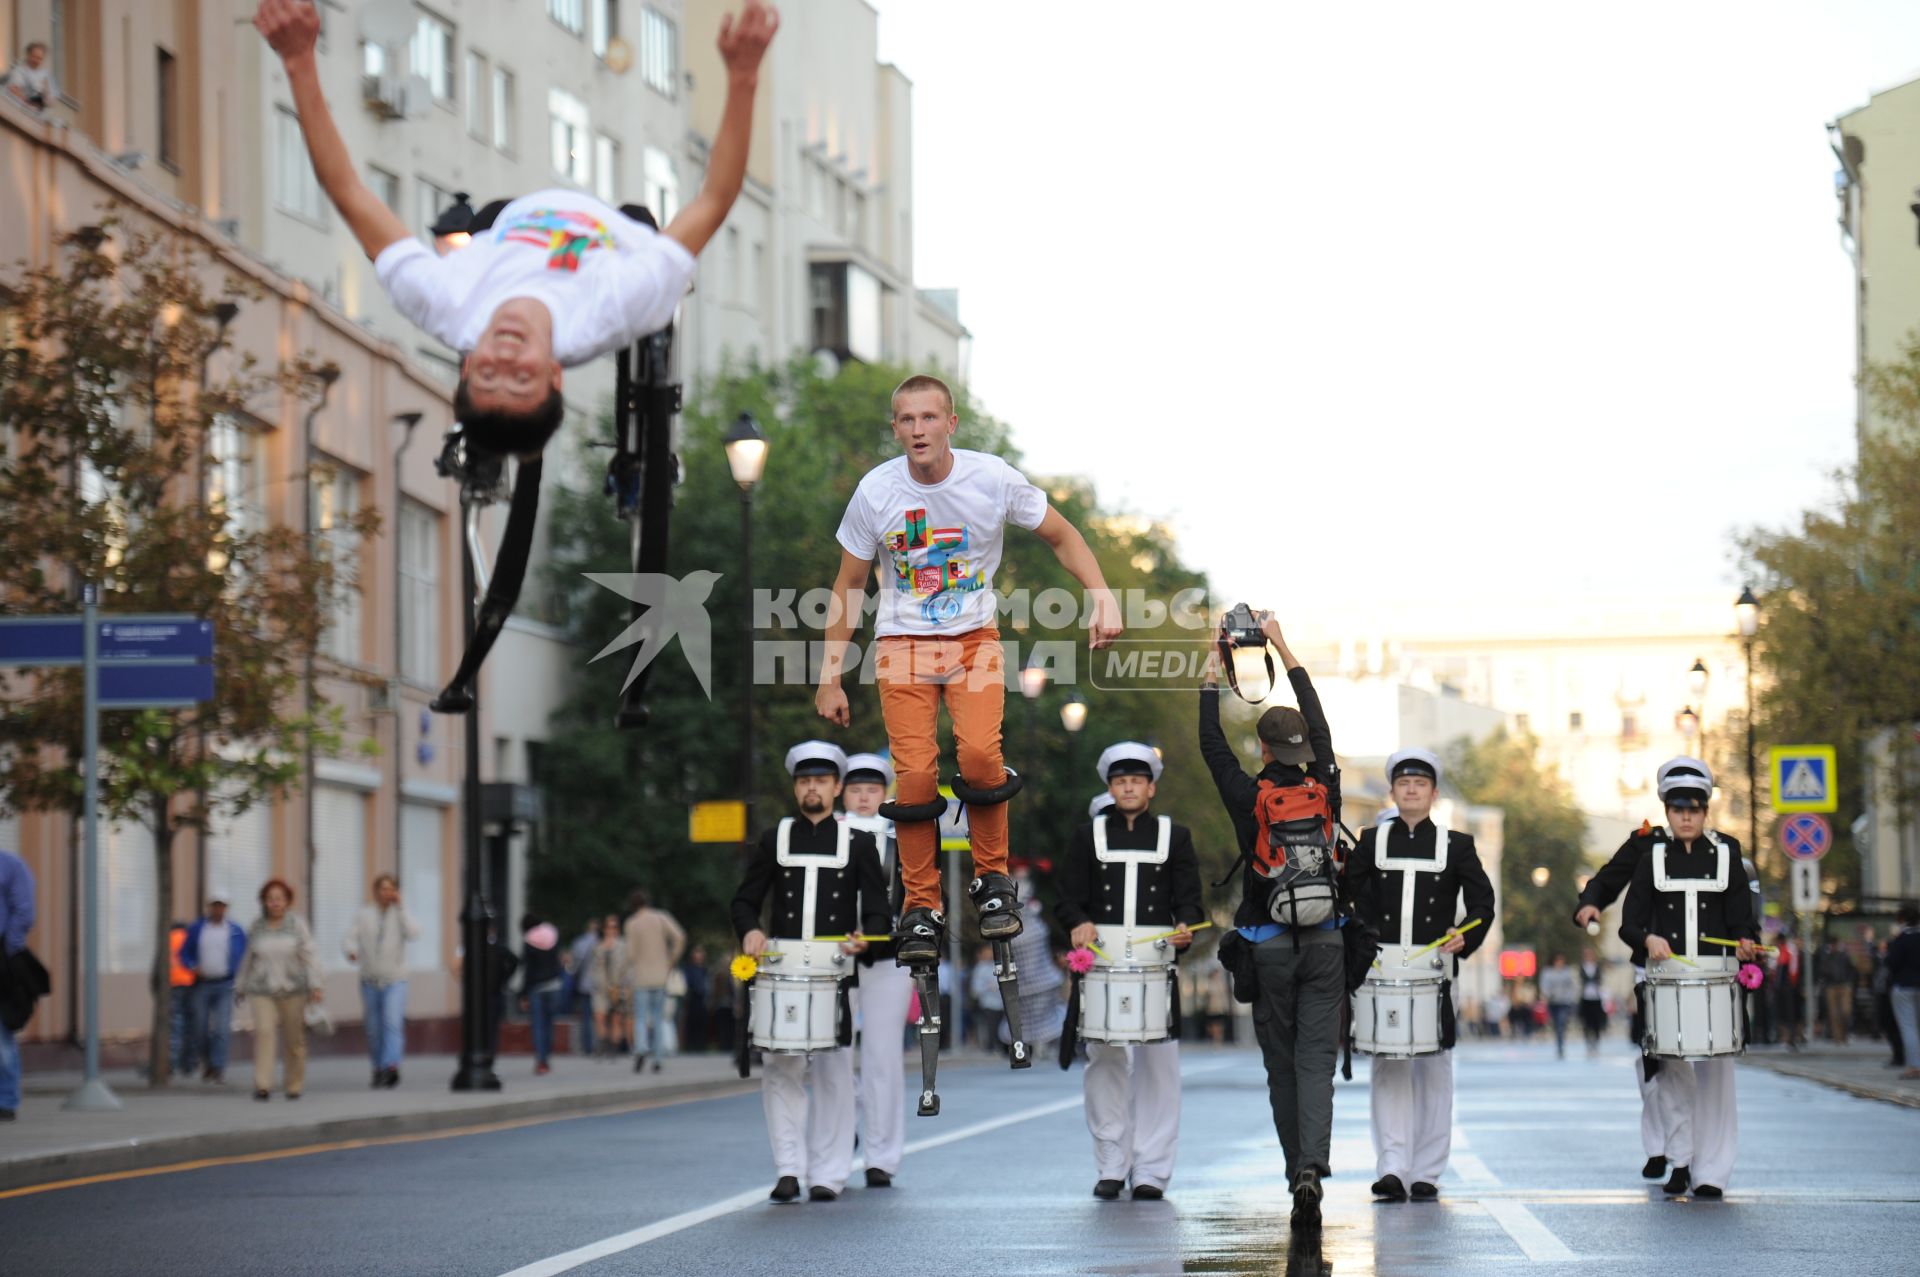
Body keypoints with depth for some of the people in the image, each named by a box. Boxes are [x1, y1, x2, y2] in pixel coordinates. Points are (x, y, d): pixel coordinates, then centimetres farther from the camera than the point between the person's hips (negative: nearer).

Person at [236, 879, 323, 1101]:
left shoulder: (297, 924, -3)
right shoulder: (256, 927, 3)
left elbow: (309, 956, -7)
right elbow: (249, 959, 14)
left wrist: (316, 986, -16)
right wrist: (242, 987, 20)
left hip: (292, 990, 0)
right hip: (262, 991, 0)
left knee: (294, 1039, 5)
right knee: (263, 1031, -18)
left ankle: (294, 1084, 22)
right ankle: (262, 1085, -22)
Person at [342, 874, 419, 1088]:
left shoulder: (401, 914, 3)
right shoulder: (364, 914, 6)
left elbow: (413, 933, -16)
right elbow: (348, 939, -4)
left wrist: (400, 907, -15)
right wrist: (351, 951, -27)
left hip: (395, 982, -2)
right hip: (370, 981, 2)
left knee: (393, 1023, -21)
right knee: (374, 1030, 8)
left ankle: (391, 1067, -33)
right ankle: (378, 1068, 26)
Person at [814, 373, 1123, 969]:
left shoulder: (993, 478, -10)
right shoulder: (876, 491, -8)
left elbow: (1062, 536, 4)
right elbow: (848, 588, 3)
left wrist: (1103, 597, -10)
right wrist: (830, 676, 2)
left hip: (973, 636, 0)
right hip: (902, 642, 0)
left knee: (979, 752, -24)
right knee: (915, 773, -14)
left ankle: (993, 879, -1)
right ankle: (921, 909, 2)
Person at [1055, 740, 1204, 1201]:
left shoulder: (1174, 836, 11)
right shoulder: (1089, 835, 11)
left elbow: (1188, 897, 6)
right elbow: (1066, 893, 6)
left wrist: (1184, 926, -16)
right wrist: (1078, 923, -15)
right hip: (1102, 961, 0)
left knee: (1158, 1062, -2)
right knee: (1105, 1060, 0)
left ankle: (1151, 1171, 2)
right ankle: (1110, 1166, 7)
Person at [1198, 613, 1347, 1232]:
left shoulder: (1250, 797, -7)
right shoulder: (1325, 791, -1)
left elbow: (1211, 743, 6)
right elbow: (1320, 728, 13)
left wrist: (1214, 666, 15)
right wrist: (1284, 650, 19)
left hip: (1268, 946, -1)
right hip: (1324, 943, 1)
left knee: (1281, 1065, 9)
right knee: (1316, 1060, -4)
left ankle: (1298, 1177, 11)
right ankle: (1313, 1168, -24)